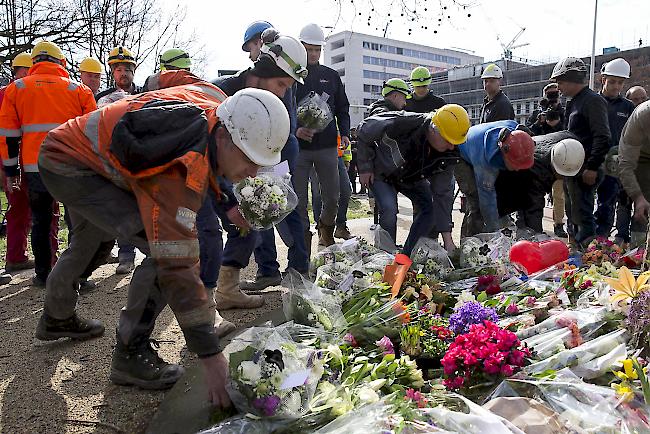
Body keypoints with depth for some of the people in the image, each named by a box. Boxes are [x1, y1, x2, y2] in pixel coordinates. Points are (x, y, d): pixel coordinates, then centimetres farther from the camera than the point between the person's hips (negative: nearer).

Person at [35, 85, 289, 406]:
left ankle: (56, 319, 59)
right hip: (67, 166, -10)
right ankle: (130, 354, -6)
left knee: (86, 243, 32)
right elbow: (178, 265, -41)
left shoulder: (216, 103, -16)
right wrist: (210, 356, -37)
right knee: (165, 252, -25)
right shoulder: (181, 169, -40)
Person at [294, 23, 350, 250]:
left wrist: (344, 133, 2)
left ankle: (326, 228, 33)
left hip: (327, 146, 3)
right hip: (298, 148, -2)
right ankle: (304, 239, 15)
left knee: (333, 197, 6)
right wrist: (295, 130, -16)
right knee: (299, 201, 1)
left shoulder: (331, 76, 14)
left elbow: (342, 109, 17)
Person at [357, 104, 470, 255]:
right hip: (380, 173, -4)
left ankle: (407, 255, 4)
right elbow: (364, 130, -22)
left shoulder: (449, 154, -25)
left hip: (411, 179, 5)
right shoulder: (401, 124, -38)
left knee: (429, 208, -10)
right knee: (389, 209, -25)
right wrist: (365, 167, -17)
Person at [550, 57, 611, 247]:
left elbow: (602, 137, -19)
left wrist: (592, 168, -22)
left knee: (582, 217, -8)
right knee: (572, 217, 17)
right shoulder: (574, 103, 19)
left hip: (584, 172, -10)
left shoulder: (593, 100, -11)